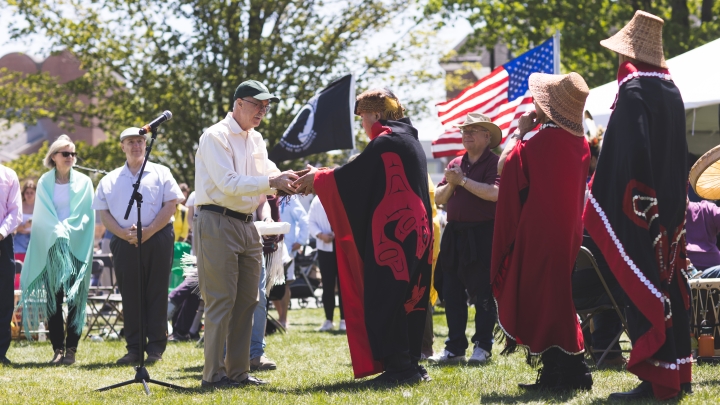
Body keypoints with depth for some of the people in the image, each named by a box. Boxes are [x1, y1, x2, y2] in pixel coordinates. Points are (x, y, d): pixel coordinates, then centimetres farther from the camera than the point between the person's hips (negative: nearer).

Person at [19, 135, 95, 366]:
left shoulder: (83, 182, 7)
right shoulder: (45, 183, 9)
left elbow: (87, 216, 3)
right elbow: (41, 216, 8)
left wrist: (67, 229, -8)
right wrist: (57, 231, -5)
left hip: (77, 247, -1)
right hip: (50, 247, 1)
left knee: (75, 299, -5)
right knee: (53, 299, -3)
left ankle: (71, 349, -3)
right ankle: (57, 349, 0)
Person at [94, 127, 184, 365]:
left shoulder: (160, 174, 7)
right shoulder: (110, 180, 14)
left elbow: (170, 205, -2)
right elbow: (103, 213, 8)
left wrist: (148, 231, -13)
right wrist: (124, 234, -9)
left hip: (157, 239, -2)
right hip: (124, 242, 2)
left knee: (156, 294, -2)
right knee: (130, 296, 2)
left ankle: (156, 348, 0)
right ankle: (134, 349, 5)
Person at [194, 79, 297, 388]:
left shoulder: (256, 140, 17)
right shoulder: (216, 137, -10)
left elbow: (268, 172, 13)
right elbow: (229, 184, -19)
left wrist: (287, 181, -9)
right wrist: (272, 182, -23)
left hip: (246, 225, 9)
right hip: (218, 223, -9)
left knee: (246, 301, 9)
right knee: (221, 301, -8)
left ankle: (238, 371, 16)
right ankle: (214, 373, -4)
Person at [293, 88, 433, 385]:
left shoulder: (386, 142, -12)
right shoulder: (407, 138, 18)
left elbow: (352, 176, -11)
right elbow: (366, 179, 24)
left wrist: (317, 179, 6)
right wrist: (323, 179, 25)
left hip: (392, 235, -9)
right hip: (412, 234, 10)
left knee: (384, 299, -5)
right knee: (405, 299, 12)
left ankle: (398, 366, -5)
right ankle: (409, 365, 14)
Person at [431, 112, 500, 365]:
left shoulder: (494, 162, -4)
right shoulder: (455, 164, 15)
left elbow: (495, 193, -21)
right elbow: (439, 198, 12)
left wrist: (463, 181, -16)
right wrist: (450, 184, -7)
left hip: (483, 234, -7)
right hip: (454, 234, 7)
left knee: (483, 294, -2)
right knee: (452, 293, 7)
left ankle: (482, 346, 5)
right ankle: (455, 347, 12)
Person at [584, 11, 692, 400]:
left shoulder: (633, 91, -14)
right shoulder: (671, 91, 11)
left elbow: (633, 153, -21)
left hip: (637, 208, -8)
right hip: (669, 209, 8)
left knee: (642, 291, -6)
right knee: (668, 285, 13)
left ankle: (656, 378, -8)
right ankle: (678, 371, 18)